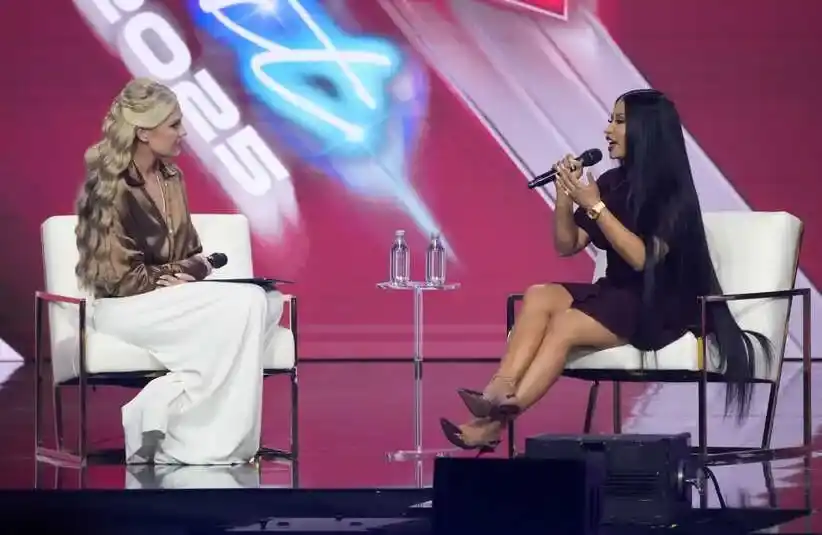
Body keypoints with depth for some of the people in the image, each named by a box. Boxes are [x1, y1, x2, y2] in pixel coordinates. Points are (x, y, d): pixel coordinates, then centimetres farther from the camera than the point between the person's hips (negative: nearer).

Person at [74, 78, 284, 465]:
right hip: (126, 306, -8)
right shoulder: (109, 186, -13)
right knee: (242, 306, -25)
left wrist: (191, 272, -6)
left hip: (169, 298, 8)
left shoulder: (171, 177, 10)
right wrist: (172, 279, -11)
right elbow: (120, 276, -16)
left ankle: (166, 401, -22)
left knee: (269, 302, -17)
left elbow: (191, 253, 16)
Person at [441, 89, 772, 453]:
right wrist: (565, 195, -6)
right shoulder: (612, 183, 8)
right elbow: (566, 246, 10)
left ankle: (498, 420, -36)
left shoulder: (672, 192, -11)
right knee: (539, 296, -22)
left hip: (658, 306, -6)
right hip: (614, 295, 6)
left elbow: (642, 257, -22)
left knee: (565, 324, -29)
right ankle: (498, 393, -41)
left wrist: (595, 206, -22)